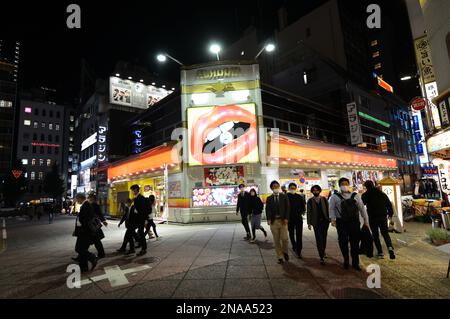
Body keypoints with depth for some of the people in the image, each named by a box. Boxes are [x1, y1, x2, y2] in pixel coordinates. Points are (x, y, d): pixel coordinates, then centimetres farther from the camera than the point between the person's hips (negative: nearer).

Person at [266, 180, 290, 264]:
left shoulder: (284, 196, 6)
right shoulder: (269, 198, 8)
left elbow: (287, 208, 2)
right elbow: (267, 209, 1)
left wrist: (286, 218, -10)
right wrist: (268, 219, -14)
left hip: (283, 220, -1)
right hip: (274, 221, 1)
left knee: (284, 238, -6)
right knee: (276, 240, 5)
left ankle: (285, 252, 23)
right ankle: (280, 257, 18)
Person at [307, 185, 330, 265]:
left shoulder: (324, 199, 5)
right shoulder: (310, 201, 2)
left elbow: (327, 210, 3)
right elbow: (308, 212, 1)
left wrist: (329, 219, -7)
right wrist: (309, 223, -4)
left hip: (325, 221, 2)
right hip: (316, 222, -2)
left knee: (324, 238, 13)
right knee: (319, 239, -4)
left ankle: (323, 252, 35)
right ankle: (322, 257, 1)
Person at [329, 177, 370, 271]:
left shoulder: (355, 196, 10)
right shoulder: (335, 196, 3)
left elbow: (362, 208, 12)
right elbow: (332, 209, -1)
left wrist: (366, 220, 9)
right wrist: (333, 219, -12)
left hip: (354, 222, 2)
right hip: (341, 222, -2)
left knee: (355, 242, 5)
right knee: (343, 242, 2)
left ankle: (355, 262, 19)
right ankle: (346, 260, 24)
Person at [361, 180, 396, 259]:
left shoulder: (365, 195, -7)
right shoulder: (382, 194, 6)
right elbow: (389, 204, 10)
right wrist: (390, 215, 17)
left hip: (372, 218, -3)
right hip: (383, 217, 3)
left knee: (375, 235, 9)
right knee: (385, 233, 15)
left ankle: (380, 252, 10)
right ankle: (390, 248, -7)